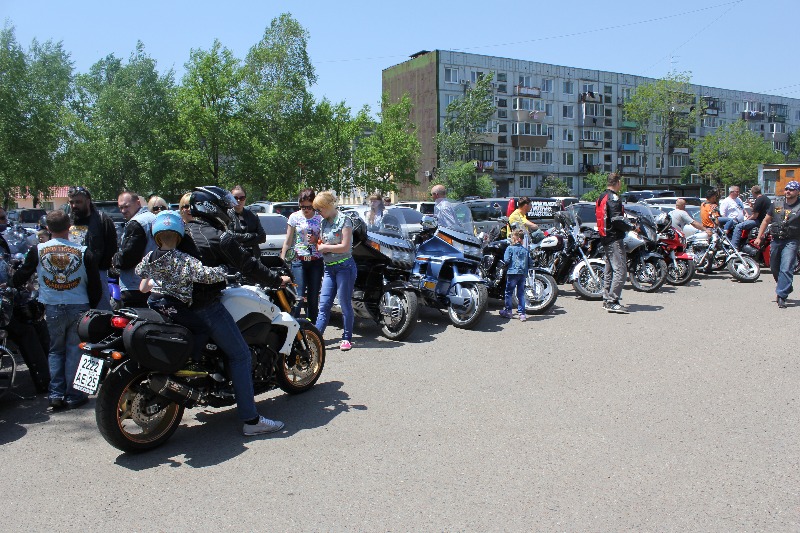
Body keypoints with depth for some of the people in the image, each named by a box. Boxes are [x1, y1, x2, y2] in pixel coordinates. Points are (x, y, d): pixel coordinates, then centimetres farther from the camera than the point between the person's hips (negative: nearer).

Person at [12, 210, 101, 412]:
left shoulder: (38, 251, -2)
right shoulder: (84, 252, -5)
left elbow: (21, 276, 9)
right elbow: (95, 286, -1)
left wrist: (11, 285, 32)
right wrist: (91, 307, 15)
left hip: (52, 309, 1)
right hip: (79, 308, -1)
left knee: (56, 351, 15)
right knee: (74, 351, 8)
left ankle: (56, 395, 9)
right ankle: (73, 396, 10)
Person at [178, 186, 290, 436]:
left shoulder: (181, 231, 11)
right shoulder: (219, 237, -11)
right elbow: (248, 265, -8)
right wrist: (277, 280, 4)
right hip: (206, 305, -9)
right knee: (240, 356, -5)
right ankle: (251, 419, -8)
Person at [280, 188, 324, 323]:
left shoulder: (320, 218, 5)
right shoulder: (294, 217, 3)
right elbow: (288, 241, 6)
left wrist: (317, 240, -10)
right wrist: (282, 260, 1)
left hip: (316, 262, 2)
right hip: (299, 261, -1)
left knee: (314, 298, 5)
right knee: (298, 297, -11)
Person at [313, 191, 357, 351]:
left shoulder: (344, 220, -8)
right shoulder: (324, 222, 14)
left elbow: (345, 247, -15)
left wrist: (325, 247, -7)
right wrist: (319, 245, -1)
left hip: (344, 267, -7)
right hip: (329, 268, 7)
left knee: (345, 304, 1)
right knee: (324, 305, 3)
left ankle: (347, 338, 11)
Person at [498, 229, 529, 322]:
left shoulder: (510, 248, -4)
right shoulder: (525, 250, 11)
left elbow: (507, 260, -13)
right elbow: (530, 263, 9)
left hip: (512, 273, -4)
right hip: (523, 274, 4)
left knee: (509, 292, 7)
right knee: (521, 293, 9)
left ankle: (508, 311, 13)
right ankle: (521, 313, 7)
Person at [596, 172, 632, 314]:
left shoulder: (601, 197, 16)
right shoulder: (614, 197, -14)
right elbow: (616, 219, -22)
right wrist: (630, 227, -6)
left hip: (605, 238, 10)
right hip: (614, 238, -10)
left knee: (610, 270, 16)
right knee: (620, 270, -12)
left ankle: (606, 299, 20)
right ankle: (612, 302, -16)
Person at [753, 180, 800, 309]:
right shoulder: (777, 203, 8)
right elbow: (766, 220, 15)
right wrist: (759, 237, 10)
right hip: (776, 240, 5)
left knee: (786, 269, -14)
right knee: (774, 268, 14)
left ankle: (781, 297, -13)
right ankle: (786, 288, 37)